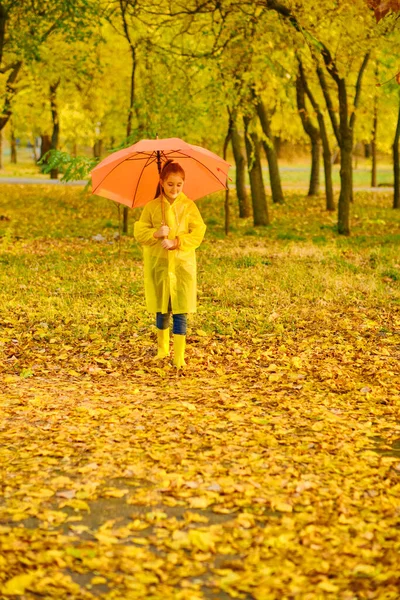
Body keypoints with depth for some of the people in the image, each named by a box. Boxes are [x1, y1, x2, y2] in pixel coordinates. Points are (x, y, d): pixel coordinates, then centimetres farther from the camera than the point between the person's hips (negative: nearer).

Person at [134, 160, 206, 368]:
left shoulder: (189, 206, 0)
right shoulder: (152, 207, 2)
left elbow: (198, 233, -5)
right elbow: (139, 232, 0)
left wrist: (177, 242, -18)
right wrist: (156, 234, -19)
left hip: (183, 264, -1)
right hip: (158, 263, 1)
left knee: (180, 311, -5)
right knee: (161, 309, 10)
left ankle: (179, 356, -3)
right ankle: (162, 348, 30)